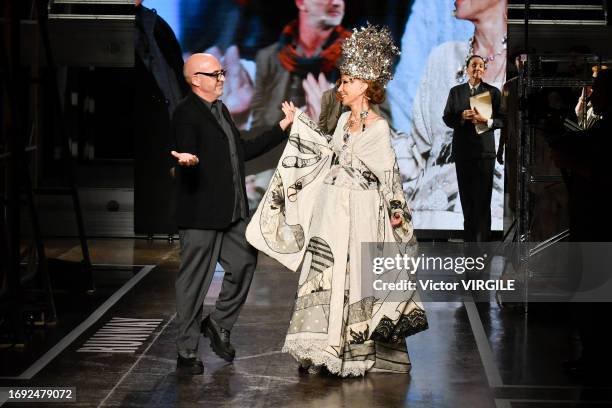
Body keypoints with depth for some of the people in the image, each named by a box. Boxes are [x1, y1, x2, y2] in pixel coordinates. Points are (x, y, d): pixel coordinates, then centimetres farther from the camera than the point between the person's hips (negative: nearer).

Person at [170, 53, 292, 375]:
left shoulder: (220, 110, 17)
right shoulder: (186, 113, -11)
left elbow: (242, 151, 22)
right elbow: (187, 155, -19)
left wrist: (282, 128, 22)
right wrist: (189, 160, -44)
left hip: (232, 213, 9)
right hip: (201, 214, -9)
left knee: (244, 265, 11)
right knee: (194, 282, -1)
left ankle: (218, 324, 30)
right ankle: (187, 353, 8)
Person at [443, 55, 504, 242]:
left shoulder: (493, 92, 4)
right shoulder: (455, 91, 10)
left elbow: (501, 120, 1)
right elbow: (447, 118, 6)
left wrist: (486, 121, -18)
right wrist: (462, 116, -13)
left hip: (484, 151, -2)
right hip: (462, 150, 2)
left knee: (483, 197, -5)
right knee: (466, 197, 6)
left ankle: (481, 240, -2)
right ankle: (469, 239, 14)